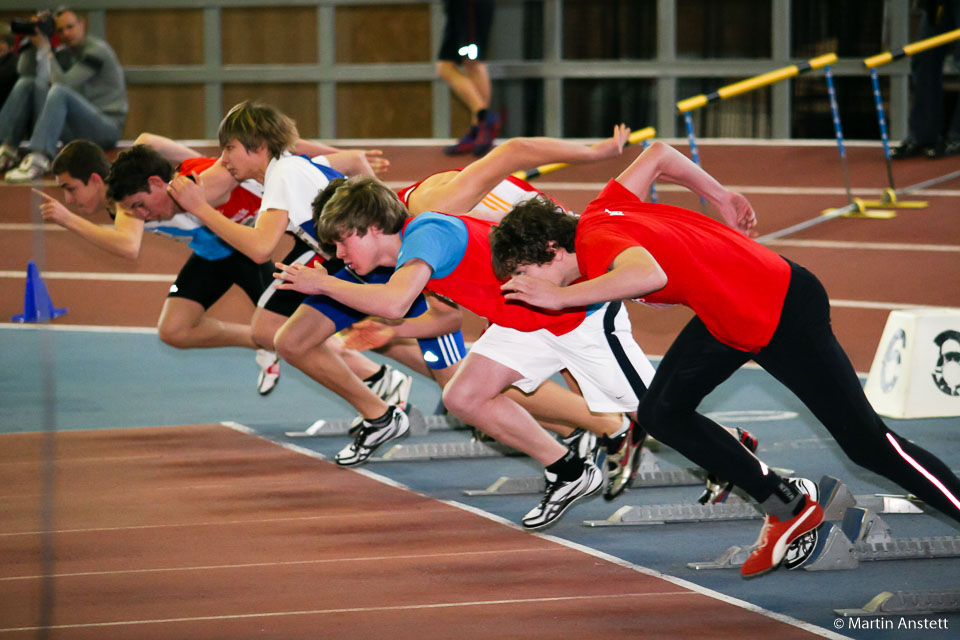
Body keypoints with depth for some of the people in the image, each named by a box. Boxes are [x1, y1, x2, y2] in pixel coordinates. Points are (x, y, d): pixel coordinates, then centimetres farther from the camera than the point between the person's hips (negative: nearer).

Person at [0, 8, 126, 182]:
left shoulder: (97, 51, -10)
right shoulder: (65, 53, 13)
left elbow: (63, 83, -22)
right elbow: (25, 70, 6)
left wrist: (45, 49, -17)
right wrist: (32, 41, -4)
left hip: (107, 127, -8)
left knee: (59, 91, -34)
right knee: (26, 84, -2)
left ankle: (39, 160, -50)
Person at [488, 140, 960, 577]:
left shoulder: (599, 244, -26)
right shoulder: (599, 212, 0)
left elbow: (650, 273, -50)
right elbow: (659, 154, 13)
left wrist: (562, 296, -43)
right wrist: (723, 199, 21)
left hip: (786, 314, -10)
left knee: (866, 442, -5)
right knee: (661, 413, 7)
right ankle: (788, 511, 15)